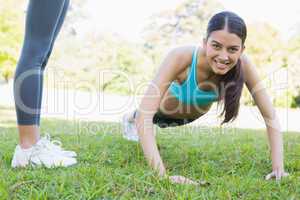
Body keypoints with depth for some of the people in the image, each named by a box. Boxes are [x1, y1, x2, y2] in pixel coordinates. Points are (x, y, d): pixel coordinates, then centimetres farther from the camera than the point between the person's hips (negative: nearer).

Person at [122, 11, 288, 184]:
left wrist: (278, 168, -41)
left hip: (194, 115, 4)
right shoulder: (181, 57, -47)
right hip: (165, 109, -4)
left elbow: (270, 116, -31)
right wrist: (163, 175, -58)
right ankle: (131, 118, 66)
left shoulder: (243, 65, -37)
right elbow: (144, 115, -50)